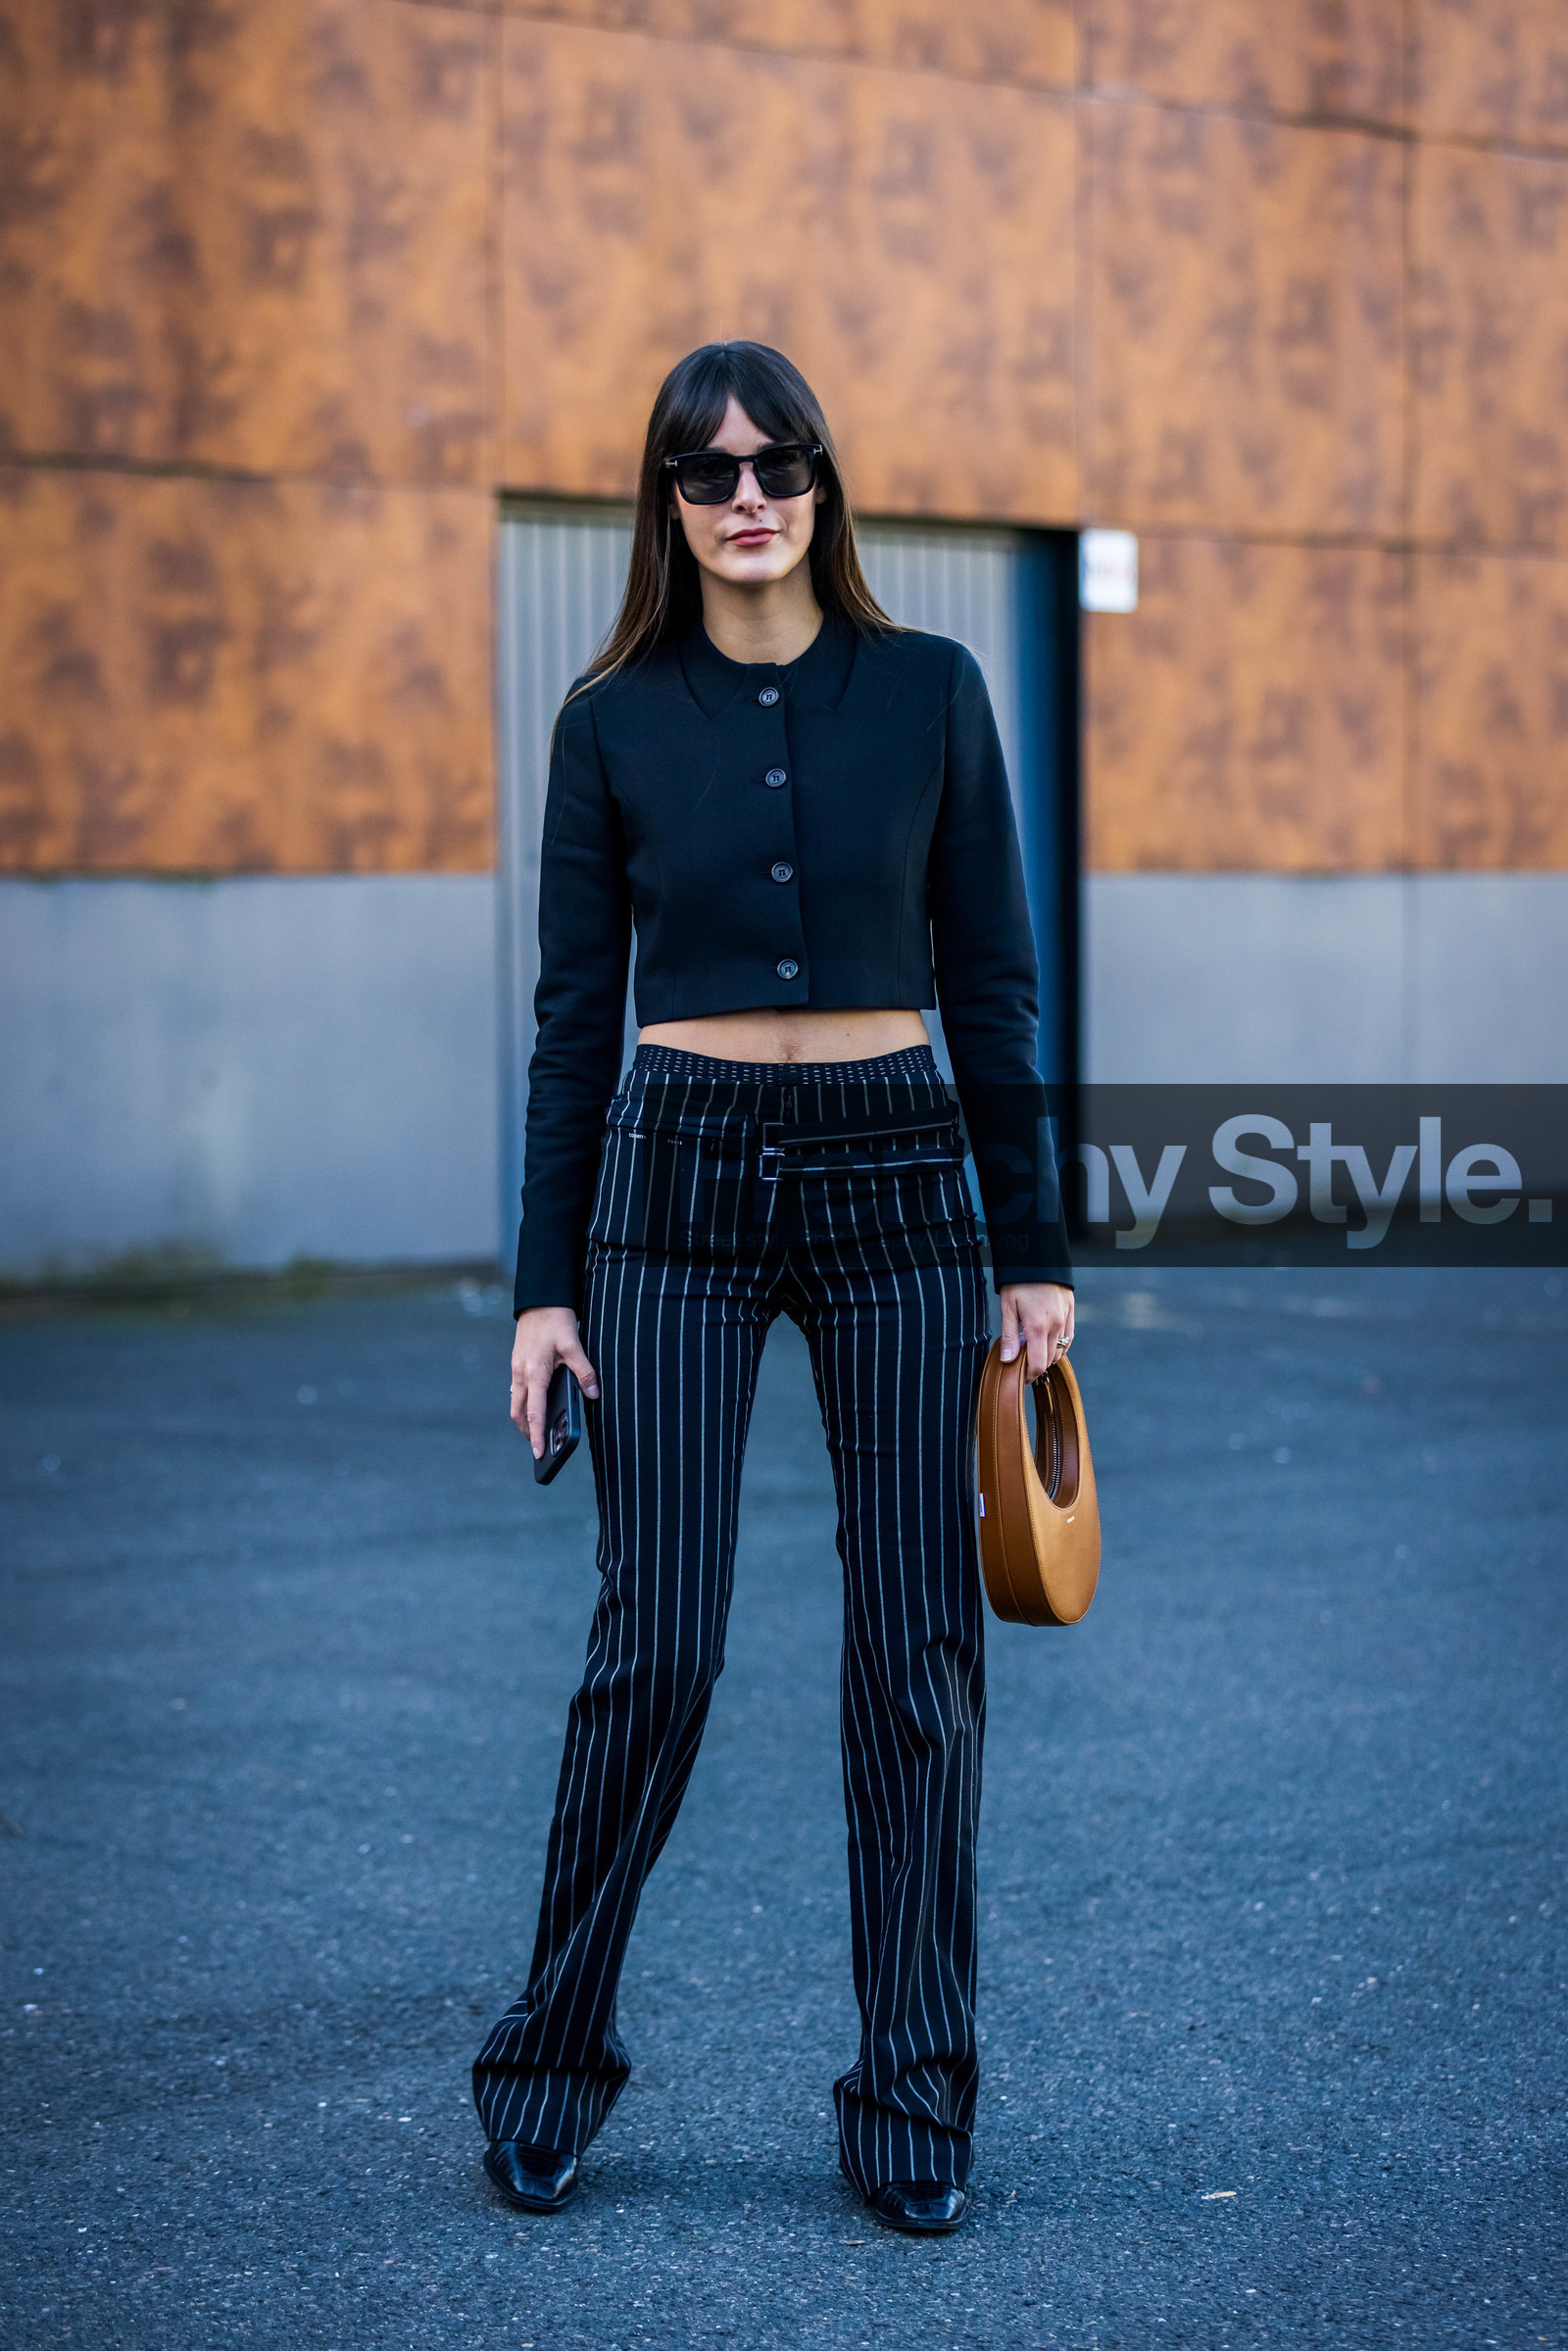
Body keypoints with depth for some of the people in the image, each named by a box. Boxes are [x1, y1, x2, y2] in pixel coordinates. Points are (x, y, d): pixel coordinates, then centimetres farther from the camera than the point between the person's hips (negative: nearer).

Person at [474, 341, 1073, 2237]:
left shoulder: (929, 691, 4)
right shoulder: (614, 722, 3)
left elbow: (992, 987, 5)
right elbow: (574, 1016, 4)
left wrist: (1035, 1247, 2)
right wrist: (544, 1282, 0)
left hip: (896, 1178, 1)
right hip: (677, 1183, -1)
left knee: (917, 1653, 2)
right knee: (655, 1643, -3)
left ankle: (914, 2108, 13)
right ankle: (550, 2060, 15)